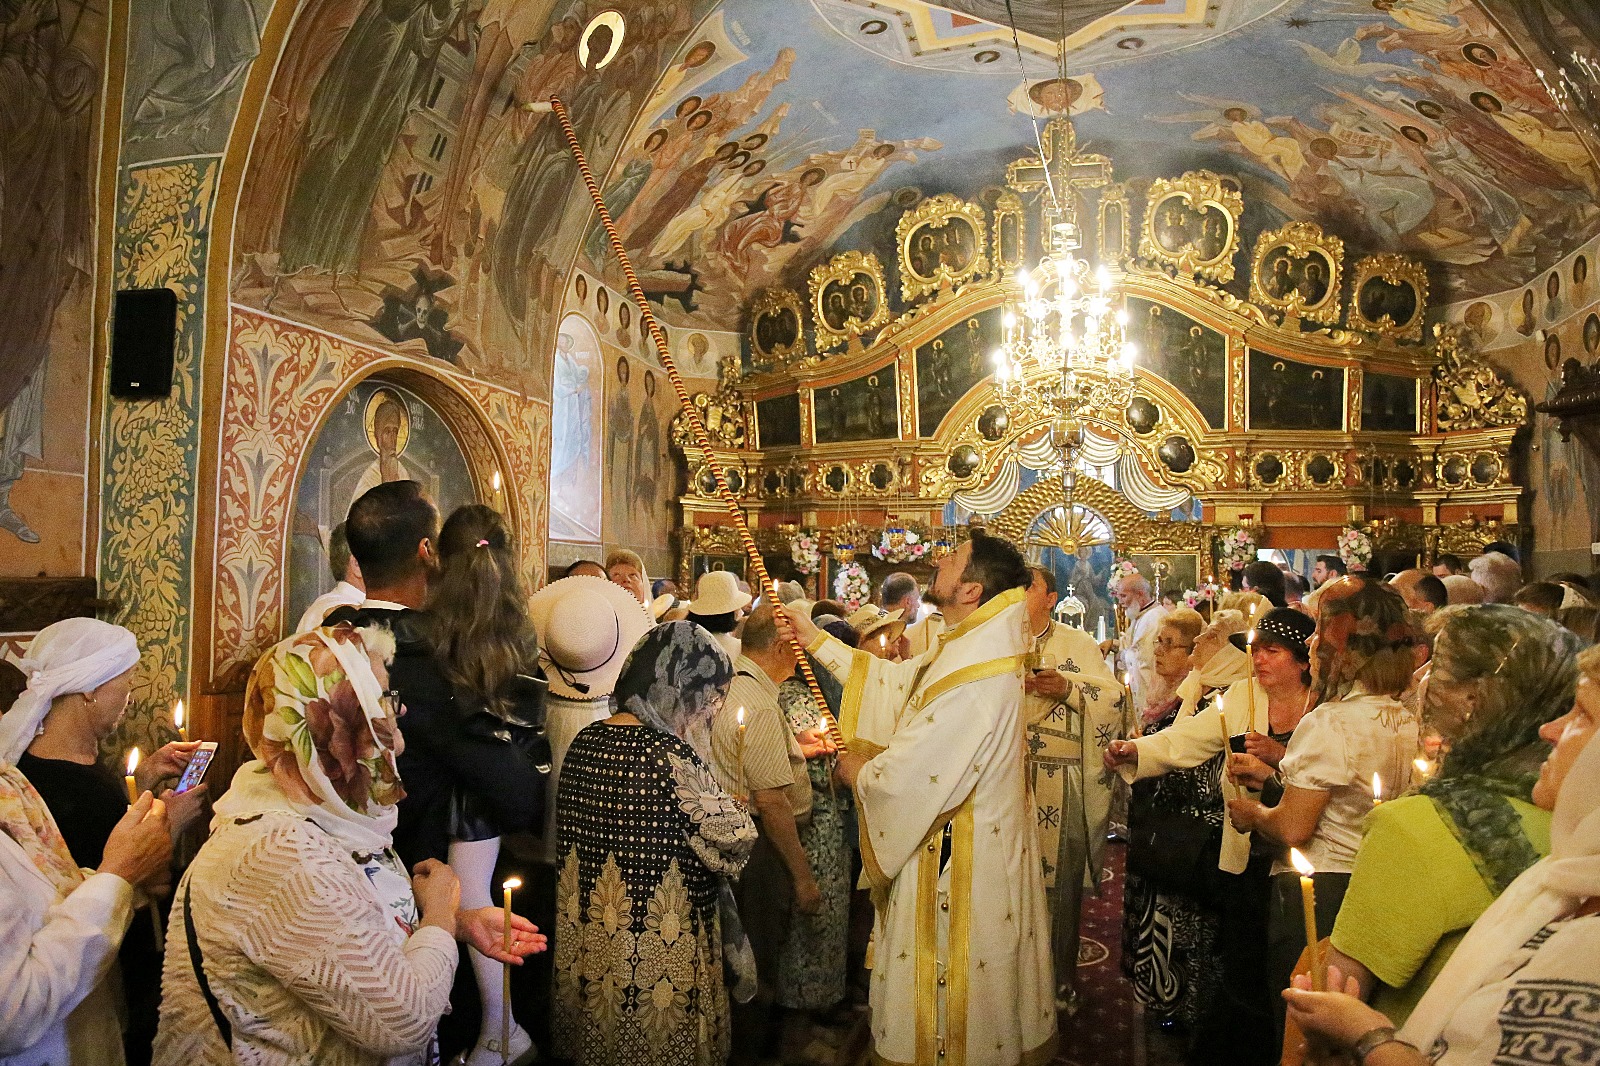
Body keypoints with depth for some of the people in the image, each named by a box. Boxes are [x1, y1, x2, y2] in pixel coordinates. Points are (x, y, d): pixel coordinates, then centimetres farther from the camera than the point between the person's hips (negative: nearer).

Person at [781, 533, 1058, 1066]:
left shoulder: (975, 678, -29)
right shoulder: (965, 651, 2)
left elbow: (907, 773, -26)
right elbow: (893, 681, 13)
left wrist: (857, 771, -5)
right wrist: (815, 638, 11)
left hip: (954, 857, -10)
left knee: (946, 983, 9)